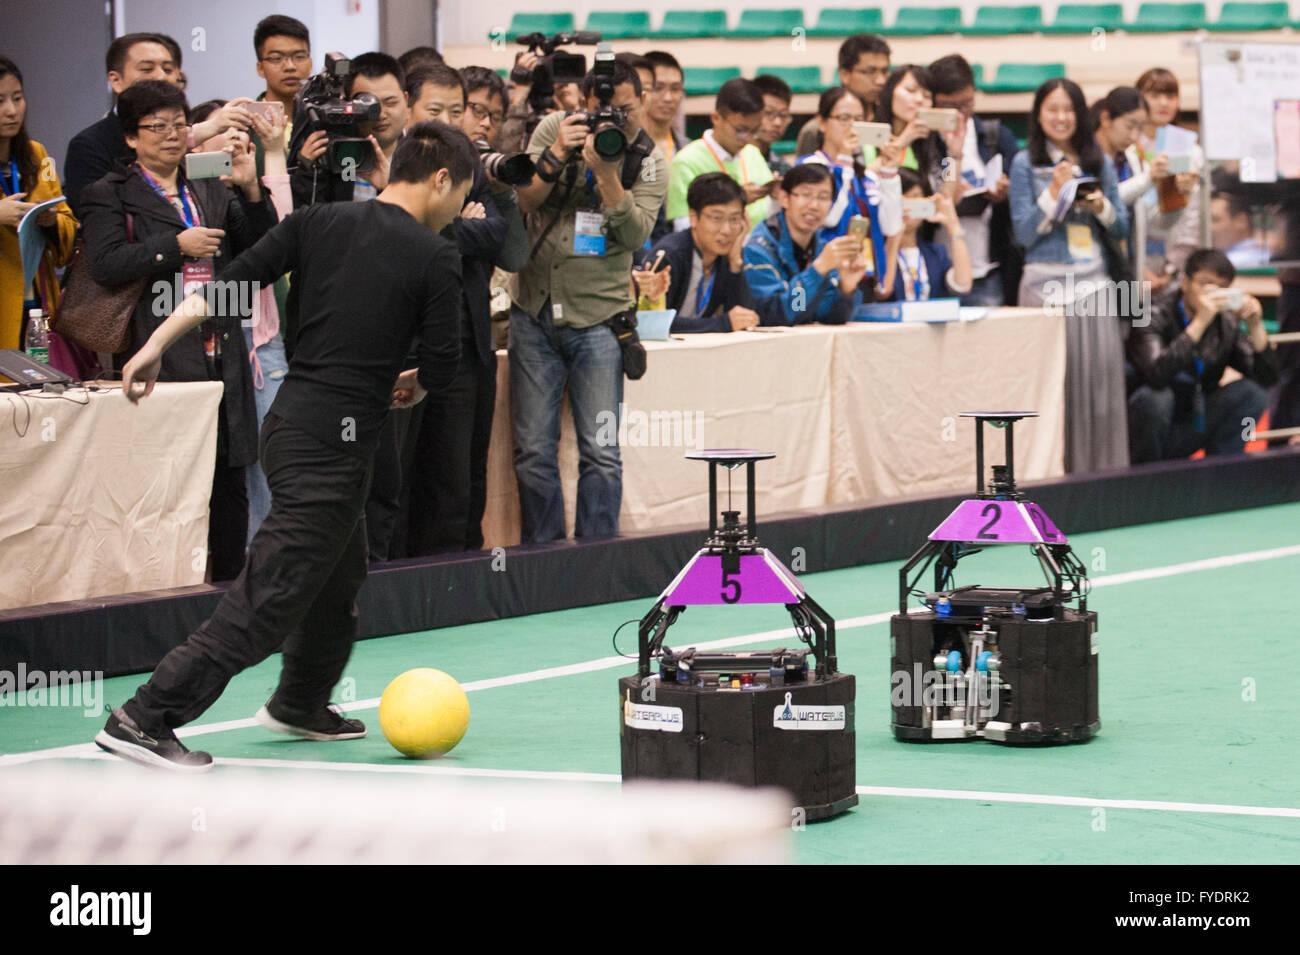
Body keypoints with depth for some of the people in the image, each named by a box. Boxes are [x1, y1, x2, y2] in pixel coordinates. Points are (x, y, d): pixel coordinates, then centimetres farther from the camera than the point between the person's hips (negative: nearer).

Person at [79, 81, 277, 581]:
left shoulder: (212, 191, 19)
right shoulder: (110, 196, 3)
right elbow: (105, 263, -11)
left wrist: (251, 192, -1)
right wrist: (177, 246, -13)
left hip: (221, 352, 5)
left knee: (229, 479, 8)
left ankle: (231, 584, 15)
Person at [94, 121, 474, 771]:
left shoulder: (318, 222, 8)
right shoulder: (434, 257, -7)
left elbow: (232, 283, 2)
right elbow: (442, 364, -6)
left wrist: (157, 345, 2)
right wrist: (412, 385, 16)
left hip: (289, 421, 8)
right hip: (333, 443, -8)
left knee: (341, 575, 27)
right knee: (269, 597, -7)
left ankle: (300, 705, 43)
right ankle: (144, 719, -12)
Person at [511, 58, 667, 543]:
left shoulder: (649, 160, 2)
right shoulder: (553, 130, 3)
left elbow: (635, 234, -9)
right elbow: (520, 202, -2)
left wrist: (606, 172, -21)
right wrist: (556, 155, -17)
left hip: (597, 316, -1)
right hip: (535, 310, 1)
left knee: (601, 454, -4)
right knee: (533, 450, 3)